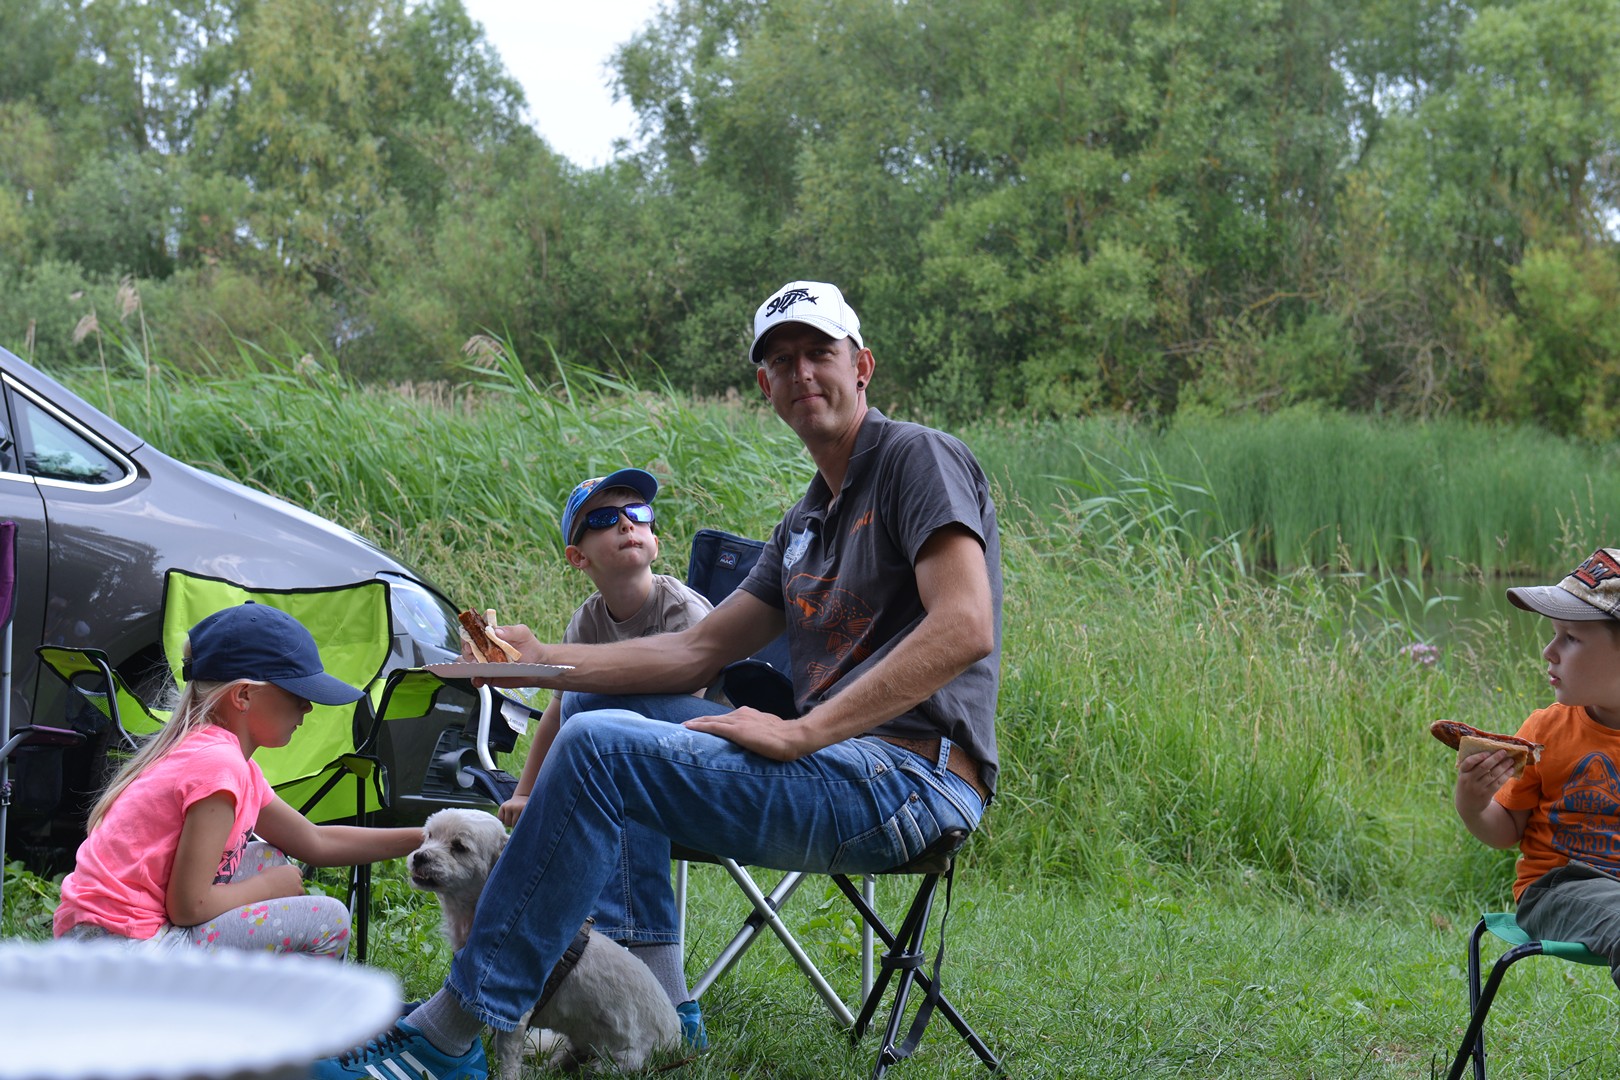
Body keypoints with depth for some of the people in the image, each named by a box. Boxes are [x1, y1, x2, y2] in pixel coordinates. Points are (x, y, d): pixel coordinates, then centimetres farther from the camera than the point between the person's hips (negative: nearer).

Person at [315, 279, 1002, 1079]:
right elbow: (698, 650, 22)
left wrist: (803, 732, -21)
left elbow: (964, 629, -19)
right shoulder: (806, 525, 23)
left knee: (596, 746, -20)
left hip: (913, 779, -9)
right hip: (846, 772, 9)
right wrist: (539, 661, 10)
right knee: (613, 703, 18)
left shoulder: (918, 458, -5)